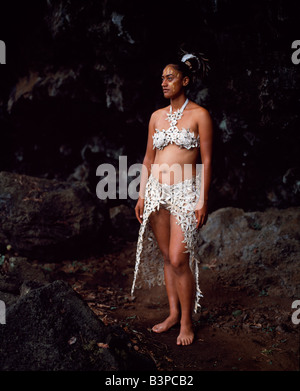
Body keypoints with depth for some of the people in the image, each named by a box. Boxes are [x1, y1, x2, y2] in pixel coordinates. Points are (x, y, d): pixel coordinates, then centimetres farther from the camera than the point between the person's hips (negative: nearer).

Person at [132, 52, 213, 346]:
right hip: (156, 191, 5)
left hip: (184, 192, -5)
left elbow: (206, 160, -5)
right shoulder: (157, 116, 11)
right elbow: (149, 158, 15)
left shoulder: (199, 115, -3)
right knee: (166, 256, 10)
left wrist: (203, 200, -11)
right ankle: (173, 313, 24)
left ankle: (187, 321, 9)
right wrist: (142, 195, 10)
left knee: (179, 259, -9)